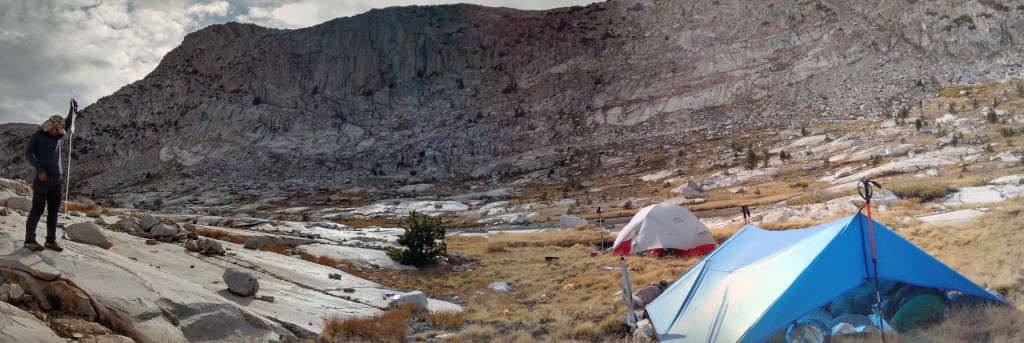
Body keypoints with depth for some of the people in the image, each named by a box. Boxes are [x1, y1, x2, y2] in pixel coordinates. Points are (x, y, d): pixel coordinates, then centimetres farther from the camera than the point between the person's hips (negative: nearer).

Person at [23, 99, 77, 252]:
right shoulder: (36, 135, 0)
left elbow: (68, 122, 15)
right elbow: (28, 153, -7)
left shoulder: (57, 136, 16)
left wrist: (73, 108, -2)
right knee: (38, 209, -8)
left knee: (54, 210, 5)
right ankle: (30, 240, -3)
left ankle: (51, 240, 8)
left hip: (56, 179, 6)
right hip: (42, 178, -6)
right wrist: (39, 169, -19)